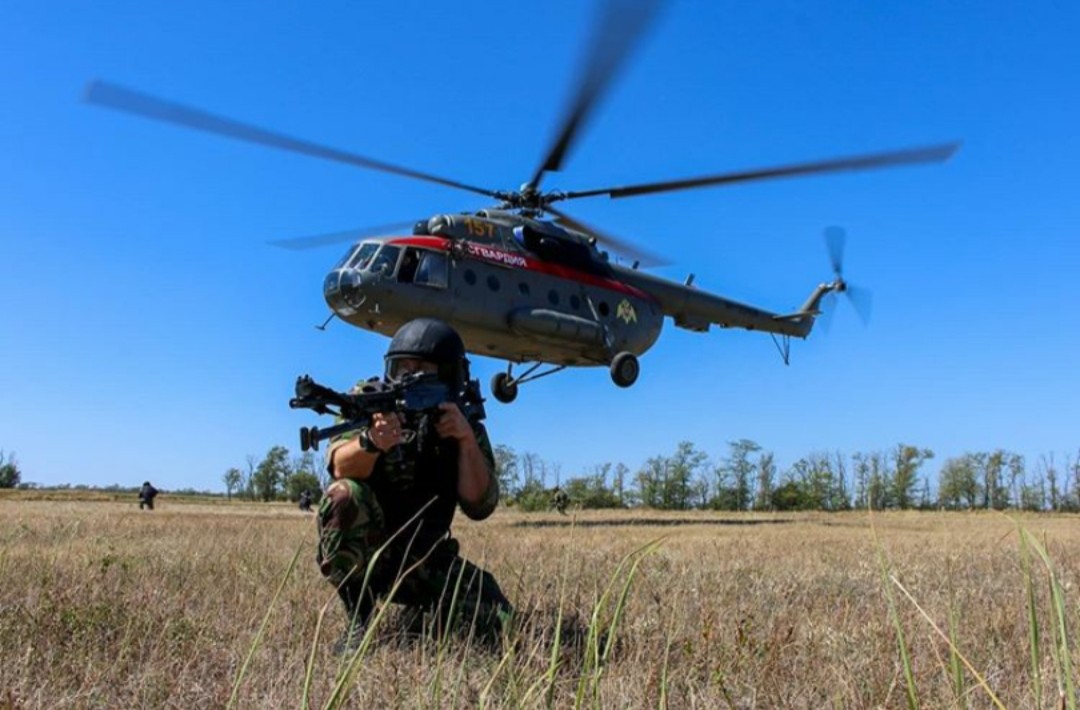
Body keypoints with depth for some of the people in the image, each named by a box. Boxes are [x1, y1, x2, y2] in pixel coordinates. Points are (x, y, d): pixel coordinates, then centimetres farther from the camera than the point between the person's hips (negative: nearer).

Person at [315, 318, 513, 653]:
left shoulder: (466, 427, -3)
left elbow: (479, 506, -13)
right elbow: (340, 466, -26)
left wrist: (467, 440, -27)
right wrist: (371, 442, -49)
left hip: (424, 559, 2)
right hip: (361, 551, -1)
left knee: (499, 624, -14)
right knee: (344, 495, -32)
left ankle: (420, 614, 16)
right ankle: (358, 620, -14)